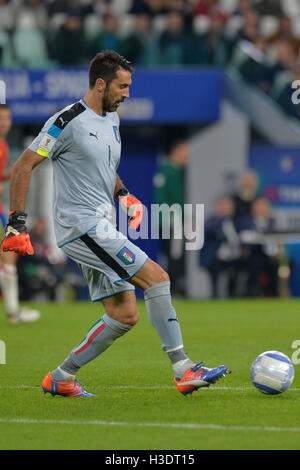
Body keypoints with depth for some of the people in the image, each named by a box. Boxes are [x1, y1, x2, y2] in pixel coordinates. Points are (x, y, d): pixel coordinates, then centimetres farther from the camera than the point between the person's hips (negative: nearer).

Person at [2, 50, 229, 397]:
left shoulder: (111, 119, 15)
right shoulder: (68, 121, -13)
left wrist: (124, 195, 11)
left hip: (102, 230, 10)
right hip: (81, 227, -10)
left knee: (125, 316, 5)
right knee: (157, 278, -15)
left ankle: (60, 378, 15)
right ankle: (183, 371, -11)